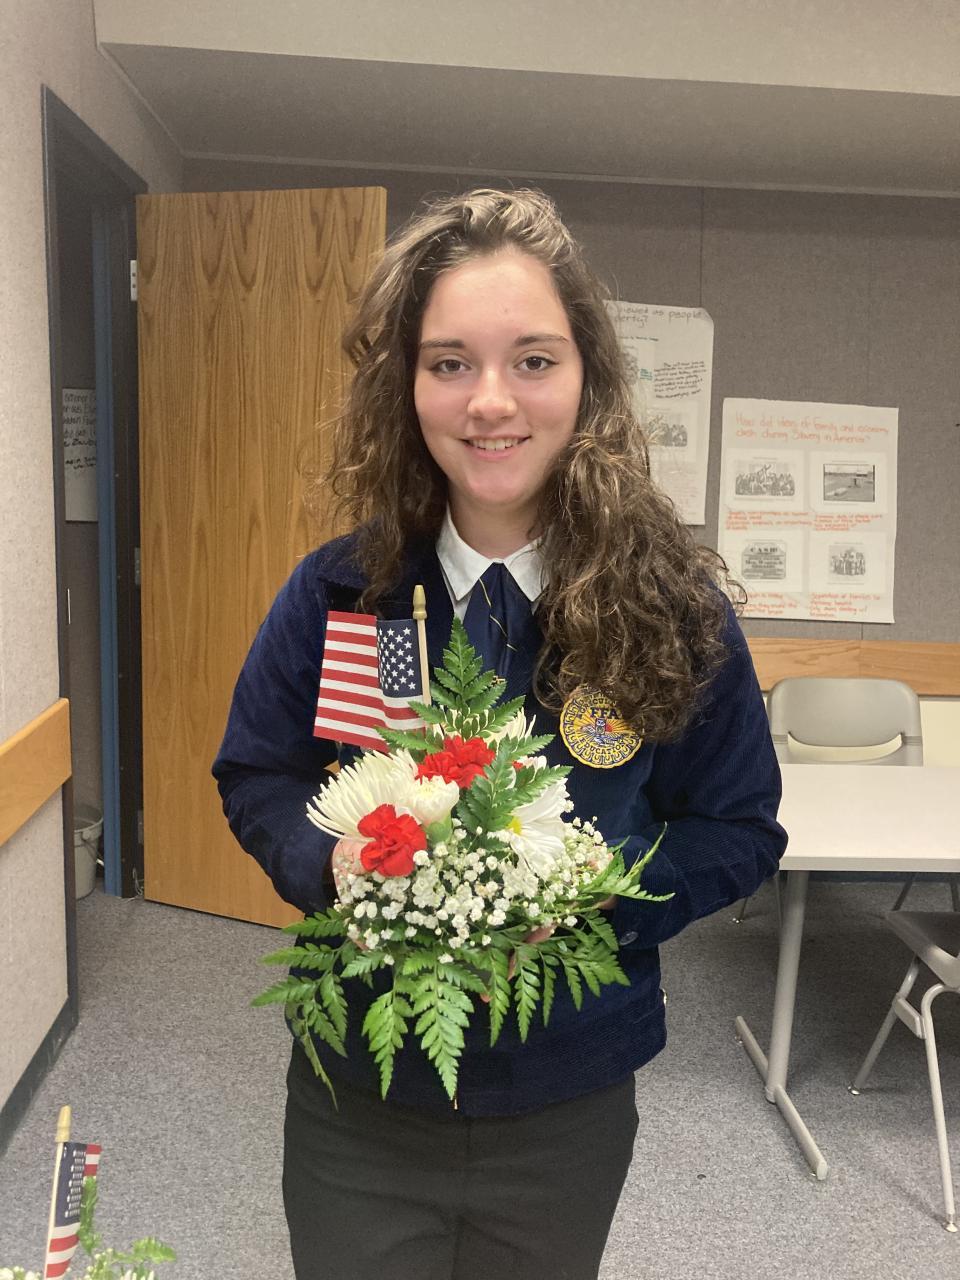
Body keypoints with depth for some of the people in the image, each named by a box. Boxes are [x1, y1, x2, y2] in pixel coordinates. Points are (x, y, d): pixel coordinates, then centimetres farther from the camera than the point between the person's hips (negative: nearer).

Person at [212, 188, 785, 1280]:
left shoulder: (675, 610, -14)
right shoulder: (337, 594, -12)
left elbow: (742, 829, -4)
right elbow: (255, 775, 1)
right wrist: (334, 864, -20)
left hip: (570, 1109, 1)